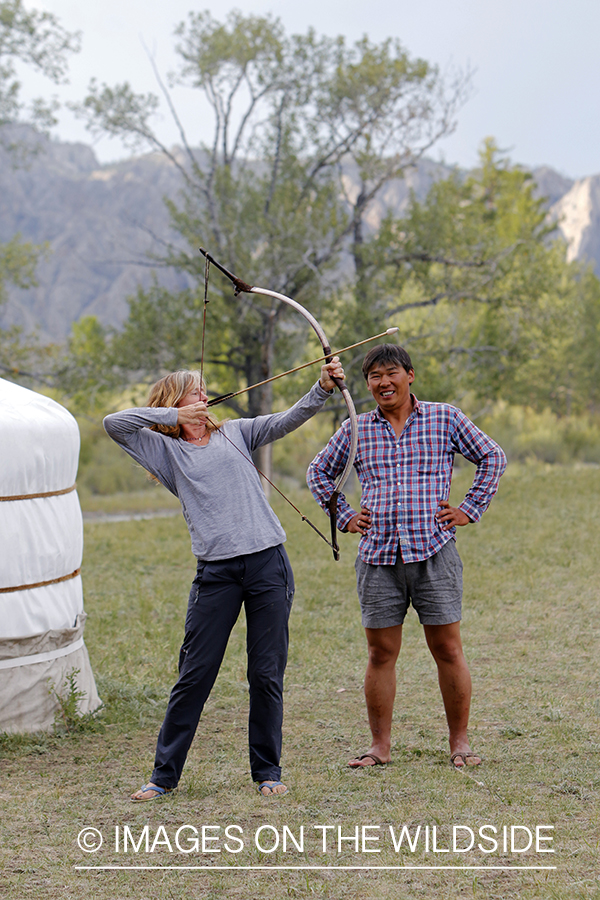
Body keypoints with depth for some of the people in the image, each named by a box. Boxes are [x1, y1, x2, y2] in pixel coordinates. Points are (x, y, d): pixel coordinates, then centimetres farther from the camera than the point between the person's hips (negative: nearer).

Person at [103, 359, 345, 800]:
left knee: (267, 674, 5)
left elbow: (290, 419, 3)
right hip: (216, 573, -1)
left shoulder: (236, 433, 14)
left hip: (268, 564, 1)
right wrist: (174, 415, -5)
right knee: (194, 676, 1)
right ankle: (164, 775, 12)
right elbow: (113, 423, -3)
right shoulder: (165, 450, 8)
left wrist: (323, 388, -13)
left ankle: (268, 771, 17)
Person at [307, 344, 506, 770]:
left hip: (434, 553, -2)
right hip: (378, 557, 2)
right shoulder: (357, 429, 9)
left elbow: (493, 457, 12)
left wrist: (470, 510, 5)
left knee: (447, 649, 0)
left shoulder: (445, 419, 4)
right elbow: (319, 472, 23)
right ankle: (380, 745, 12)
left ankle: (460, 742, 10)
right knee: (381, 654, 3)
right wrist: (344, 516, 13)